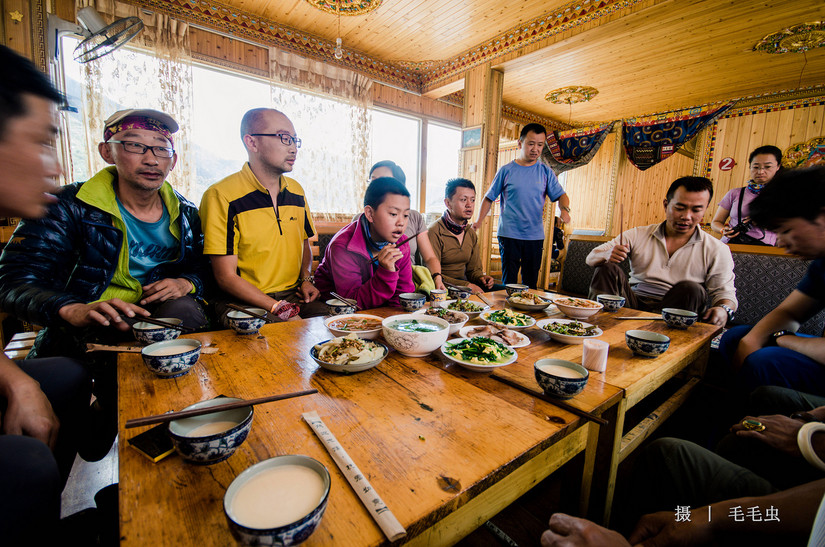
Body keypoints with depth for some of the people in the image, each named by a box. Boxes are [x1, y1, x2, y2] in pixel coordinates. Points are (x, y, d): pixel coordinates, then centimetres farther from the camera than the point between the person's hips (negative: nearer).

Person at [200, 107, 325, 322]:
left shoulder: (296, 190, 11)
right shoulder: (221, 196, -10)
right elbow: (226, 277, -11)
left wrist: (306, 278, 3)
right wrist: (279, 308, -19)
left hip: (294, 296, 6)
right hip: (245, 304, -6)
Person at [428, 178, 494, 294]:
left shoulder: (471, 233, 11)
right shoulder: (435, 231, -14)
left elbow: (473, 269, 16)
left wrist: (481, 278, -8)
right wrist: (466, 285, -25)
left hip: (465, 283, 8)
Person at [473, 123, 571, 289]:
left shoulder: (546, 172, 8)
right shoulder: (506, 171, 3)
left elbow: (560, 195, 6)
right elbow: (489, 198, 6)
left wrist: (565, 209, -16)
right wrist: (479, 221, -3)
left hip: (535, 236, 2)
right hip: (509, 235, -2)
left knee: (531, 283, 8)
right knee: (509, 282, 2)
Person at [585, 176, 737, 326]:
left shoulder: (716, 250, 7)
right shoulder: (637, 235, 7)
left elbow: (725, 293, 5)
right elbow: (591, 258, 3)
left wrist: (724, 310, -20)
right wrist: (607, 256, -22)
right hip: (634, 305, 1)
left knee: (690, 288, -29)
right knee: (607, 268, -19)